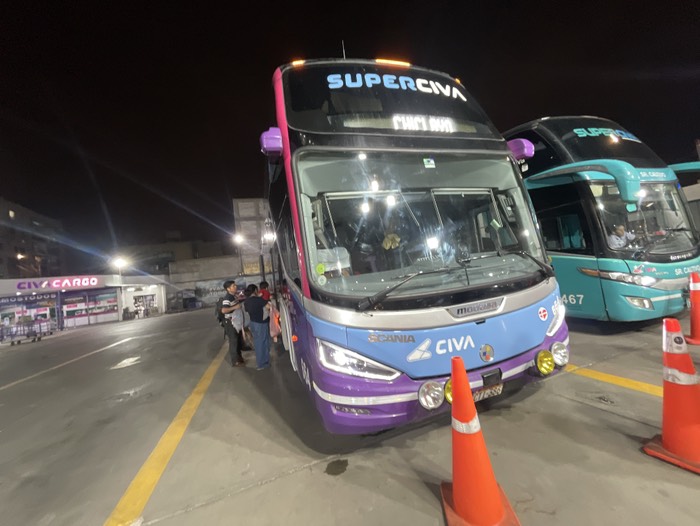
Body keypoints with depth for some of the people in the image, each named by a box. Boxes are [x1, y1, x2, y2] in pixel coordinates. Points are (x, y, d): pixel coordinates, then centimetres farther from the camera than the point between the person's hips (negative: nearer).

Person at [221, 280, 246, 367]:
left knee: (238, 341, 19)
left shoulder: (234, 296, 8)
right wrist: (235, 307, -30)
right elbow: (223, 310, -33)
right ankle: (235, 361, 11)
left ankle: (239, 357, 33)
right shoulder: (227, 298, -21)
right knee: (233, 341, 0)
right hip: (231, 323, -9)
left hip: (237, 322, 9)